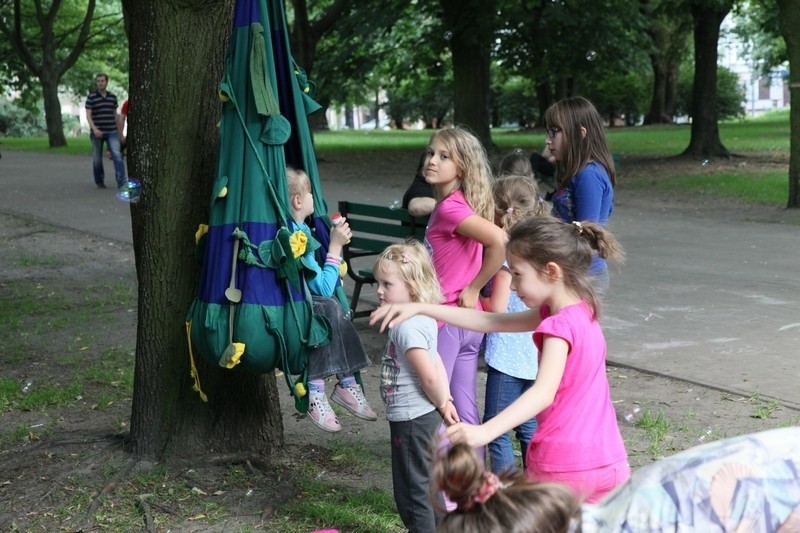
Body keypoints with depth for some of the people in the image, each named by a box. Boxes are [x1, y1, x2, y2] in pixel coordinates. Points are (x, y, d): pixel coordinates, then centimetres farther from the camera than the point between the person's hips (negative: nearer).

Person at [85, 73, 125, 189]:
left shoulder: (112, 97, 9)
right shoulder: (91, 97, -1)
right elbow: (88, 115, -8)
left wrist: (118, 131, 19)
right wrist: (94, 129, -23)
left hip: (112, 132, 2)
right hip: (97, 133, -1)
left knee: (117, 156, -15)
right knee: (97, 159, 7)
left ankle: (121, 183, -20)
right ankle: (99, 182, 25)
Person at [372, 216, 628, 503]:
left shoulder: (560, 325, -17)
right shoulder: (581, 313, 11)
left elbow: (544, 392, -32)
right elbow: (489, 322, 11)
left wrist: (486, 431, -46)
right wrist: (420, 308, 8)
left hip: (564, 466, -8)